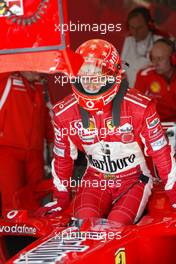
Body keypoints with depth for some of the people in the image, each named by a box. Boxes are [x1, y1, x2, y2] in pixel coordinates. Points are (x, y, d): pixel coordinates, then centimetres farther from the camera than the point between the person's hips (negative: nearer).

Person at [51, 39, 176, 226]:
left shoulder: (139, 107, -17)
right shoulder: (64, 113, -8)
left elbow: (161, 152, -8)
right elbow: (63, 157, 7)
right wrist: (60, 200, 13)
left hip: (134, 180, -2)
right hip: (94, 180, 2)